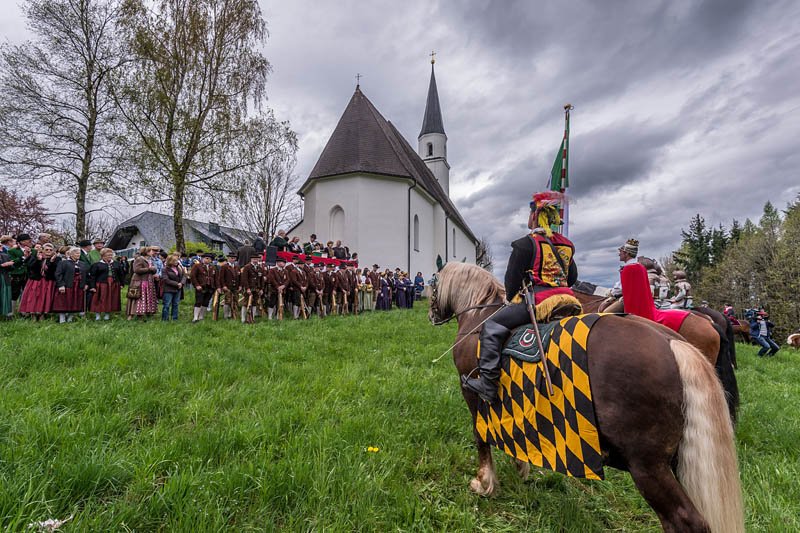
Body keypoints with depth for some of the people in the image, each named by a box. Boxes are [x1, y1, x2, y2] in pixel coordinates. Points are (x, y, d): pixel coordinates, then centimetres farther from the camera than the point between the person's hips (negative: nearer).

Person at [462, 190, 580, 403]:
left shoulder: (525, 244, -4)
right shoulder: (566, 245, 17)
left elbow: (512, 279, -3)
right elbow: (572, 277, 24)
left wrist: (511, 298, 15)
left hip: (537, 301, -8)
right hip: (566, 300, 8)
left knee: (492, 326, -7)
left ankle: (488, 385, -12)